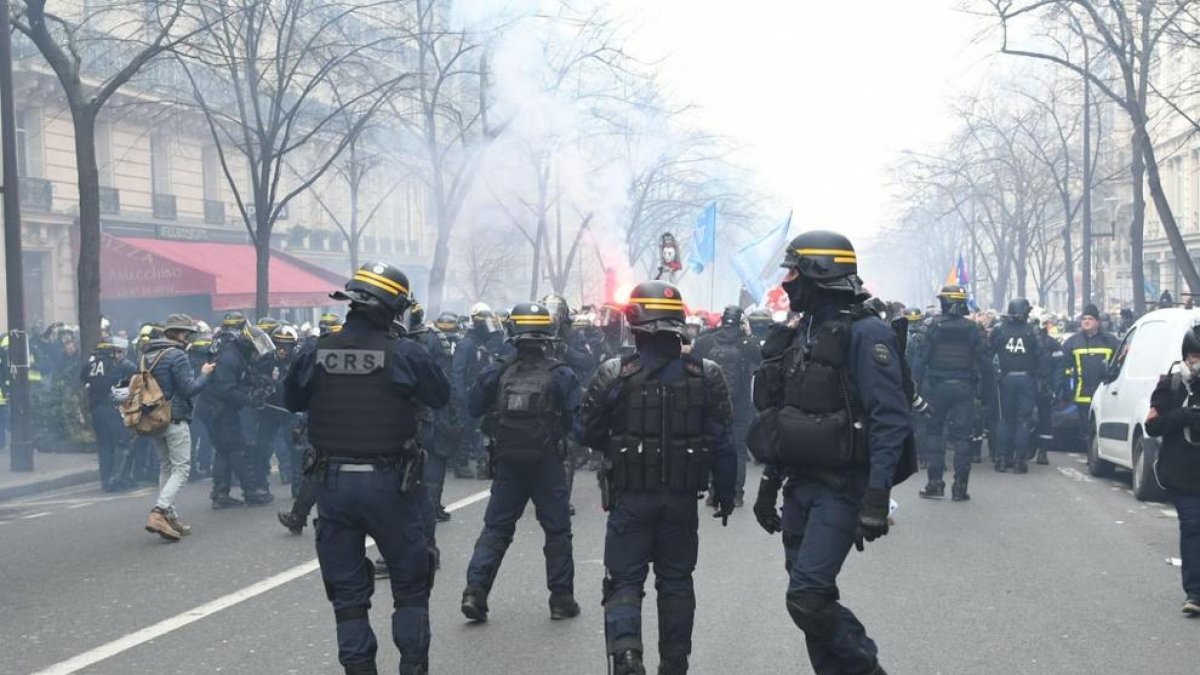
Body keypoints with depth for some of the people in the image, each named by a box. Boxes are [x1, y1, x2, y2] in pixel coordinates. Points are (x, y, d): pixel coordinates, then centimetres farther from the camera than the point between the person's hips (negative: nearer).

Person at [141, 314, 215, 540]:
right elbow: (189, 388, -17)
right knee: (180, 469, -5)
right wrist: (204, 374, -2)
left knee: (166, 468, 16)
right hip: (175, 420, -8)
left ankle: (170, 517, 16)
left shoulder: (147, 354, 12)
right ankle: (158, 513, -20)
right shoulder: (177, 355, -14)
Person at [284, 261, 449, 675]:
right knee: (410, 585, 14)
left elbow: (292, 401, 13)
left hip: (332, 481, 3)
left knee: (347, 590, 13)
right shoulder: (404, 353, -13)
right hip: (388, 483, -2)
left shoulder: (317, 353, -3)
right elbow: (441, 397, 1)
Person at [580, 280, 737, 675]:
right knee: (676, 582, 16)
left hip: (630, 498, -2)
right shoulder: (706, 375, -5)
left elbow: (589, 434, -2)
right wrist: (725, 493, 8)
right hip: (682, 498, 2)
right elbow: (723, 442, -3)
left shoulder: (613, 374, -11)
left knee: (624, 582, 6)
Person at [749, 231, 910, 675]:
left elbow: (890, 418, -19)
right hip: (801, 486, 8)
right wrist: (769, 481, 18)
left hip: (842, 488, -8)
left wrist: (877, 496, -25)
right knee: (812, 598, 10)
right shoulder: (800, 334, 14)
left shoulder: (865, 333, -12)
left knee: (808, 597, -14)